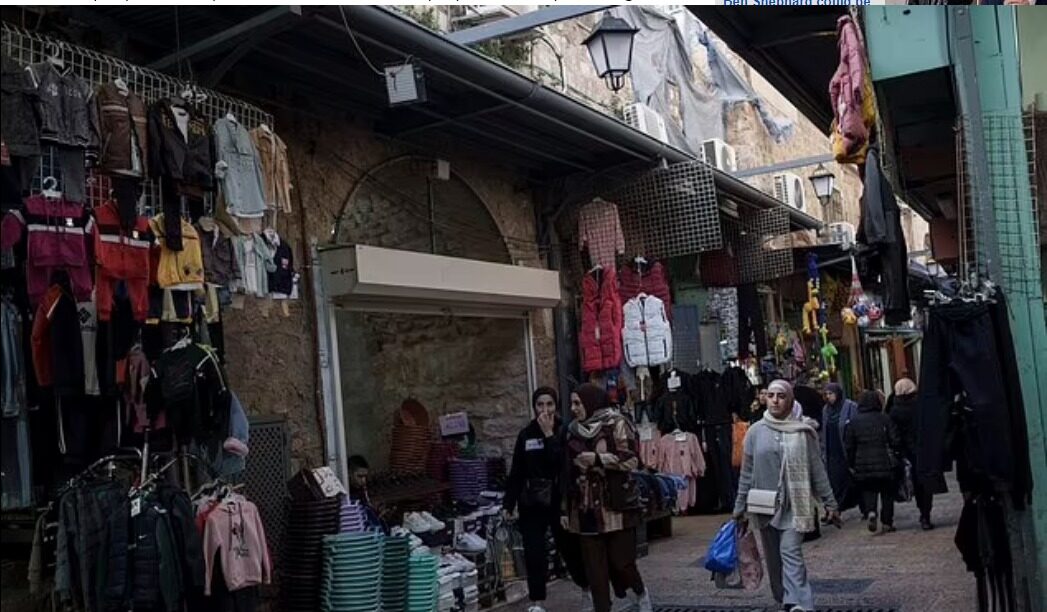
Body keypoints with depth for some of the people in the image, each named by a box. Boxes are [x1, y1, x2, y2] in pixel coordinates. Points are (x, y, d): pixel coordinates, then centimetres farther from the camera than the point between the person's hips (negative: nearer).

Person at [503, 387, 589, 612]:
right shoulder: (525, 434, 4)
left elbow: (563, 463, -21)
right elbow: (516, 472, 7)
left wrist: (549, 434, -19)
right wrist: (508, 504, 6)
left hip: (559, 500, -2)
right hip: (532, 502, 2)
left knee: (570, 548, 8)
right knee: (534, 553, 0)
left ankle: (589, 587, 32)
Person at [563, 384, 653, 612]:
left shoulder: (616, 424, -4)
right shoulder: (574, 430, 10)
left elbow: (631, 460, -10)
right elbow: (569, 470, 14)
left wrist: (598, 459, -19)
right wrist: (567, 508, 13)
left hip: (616, 506, -4)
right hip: (586, 509, 4)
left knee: (620, 560, -1)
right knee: (594, 567, 3)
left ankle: (641, 593, 28)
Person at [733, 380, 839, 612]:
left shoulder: (802, 431, -1)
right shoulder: (756, 432, 3)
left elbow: (817, 470, 4)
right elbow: (747, 474, 6)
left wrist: (829, 503, 4)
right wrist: (740, 508, 6)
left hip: (794, 505, -2)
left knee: (790, 551, -16)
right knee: (774, 559, 8)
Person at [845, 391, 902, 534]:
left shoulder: (854, 422, 1)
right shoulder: (884, 419, -3)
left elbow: (849, 446, 2)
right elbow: (894, 441, -4)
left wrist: (851, 465, 11)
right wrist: (895, 457, 9)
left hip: (863, 465, 1)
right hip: (885, 464, -1)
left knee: (868, 491, 11)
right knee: (887, 493, 11)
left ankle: (871, 512, -15)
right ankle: (887, 523, 11)